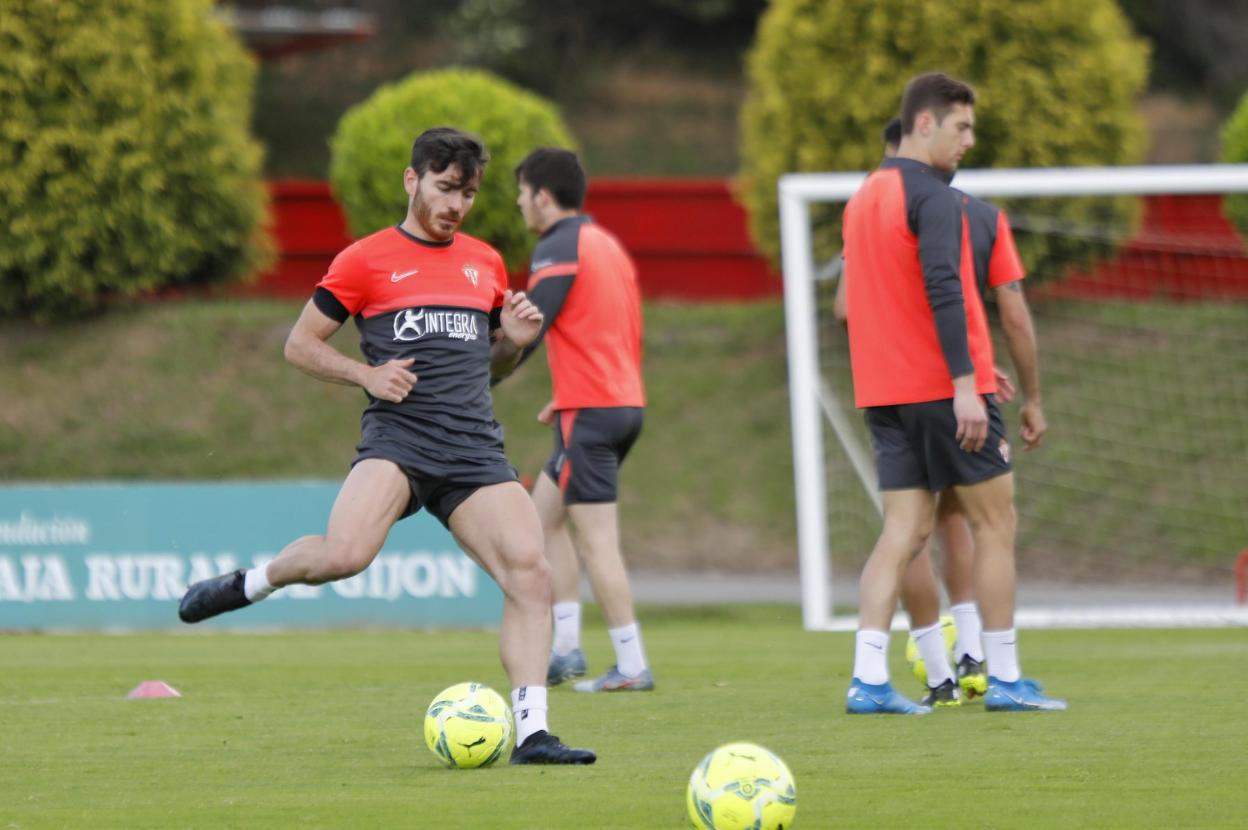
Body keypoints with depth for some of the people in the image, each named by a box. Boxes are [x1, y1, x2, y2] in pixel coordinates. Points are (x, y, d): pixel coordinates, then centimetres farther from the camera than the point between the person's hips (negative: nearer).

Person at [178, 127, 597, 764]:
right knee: (344, 554, -30)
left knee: (530, 571, -13)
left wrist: (514, 342, 7)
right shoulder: (367, 260, 5)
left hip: (475, 449, 5)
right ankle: (252, 584, 2)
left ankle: (531, 734, -9)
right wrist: (366, 375, -7)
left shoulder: (486, 264, 20)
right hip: (398, 437, -5)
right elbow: (300, 345, 8)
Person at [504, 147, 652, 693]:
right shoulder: (606, 244, 18)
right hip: (626, 401, 10)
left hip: (589, 412, -10)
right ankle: (566, 647, 12)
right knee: (544, 515, 17)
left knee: (596, 540, -7)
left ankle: (631, 667, -9)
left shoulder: (558, 249, -10)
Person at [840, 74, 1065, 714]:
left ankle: (868, 681, -8)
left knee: (904, 532, 4)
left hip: (885, 394, 8)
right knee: (995, 524, 3)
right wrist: (965, 383, -25)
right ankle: (1005, 680, 5)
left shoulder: (864, 198, 16)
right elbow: (943, 290, -22)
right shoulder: (933, 196, -12)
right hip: (942, 390, -8)